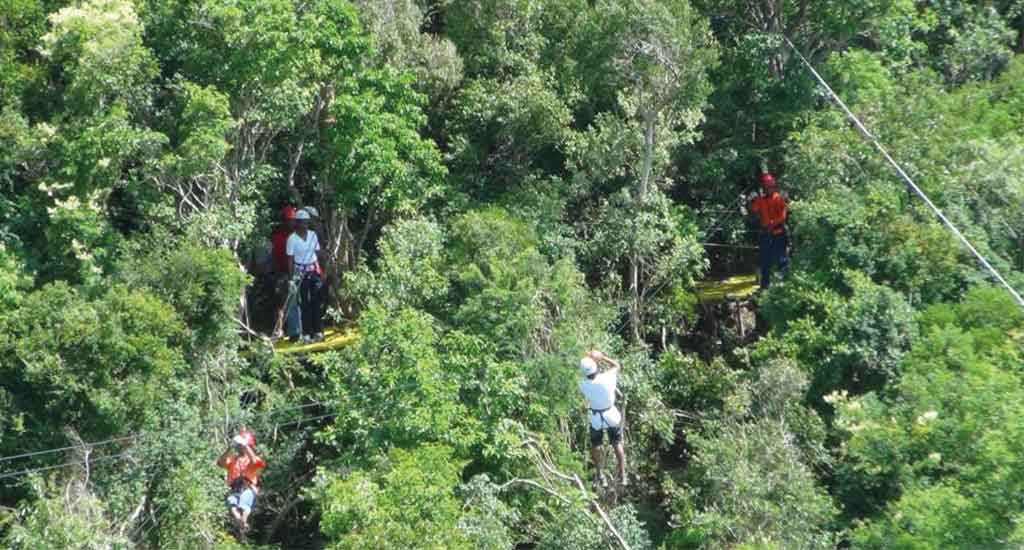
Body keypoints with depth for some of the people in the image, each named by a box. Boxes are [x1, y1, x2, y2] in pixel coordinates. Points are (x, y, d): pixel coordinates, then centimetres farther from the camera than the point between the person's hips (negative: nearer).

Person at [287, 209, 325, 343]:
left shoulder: (313, 235, 6)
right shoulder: (292, 239, -6)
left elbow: (318, 253, 9)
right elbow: (290, 259, -6)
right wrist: (292, 277, -12)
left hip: (314, 271, 4)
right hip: (301, 272, -4)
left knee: (317, 302, 3)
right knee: (304, 303, 0)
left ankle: (318, 331, 9)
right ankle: (306, 334, 4)